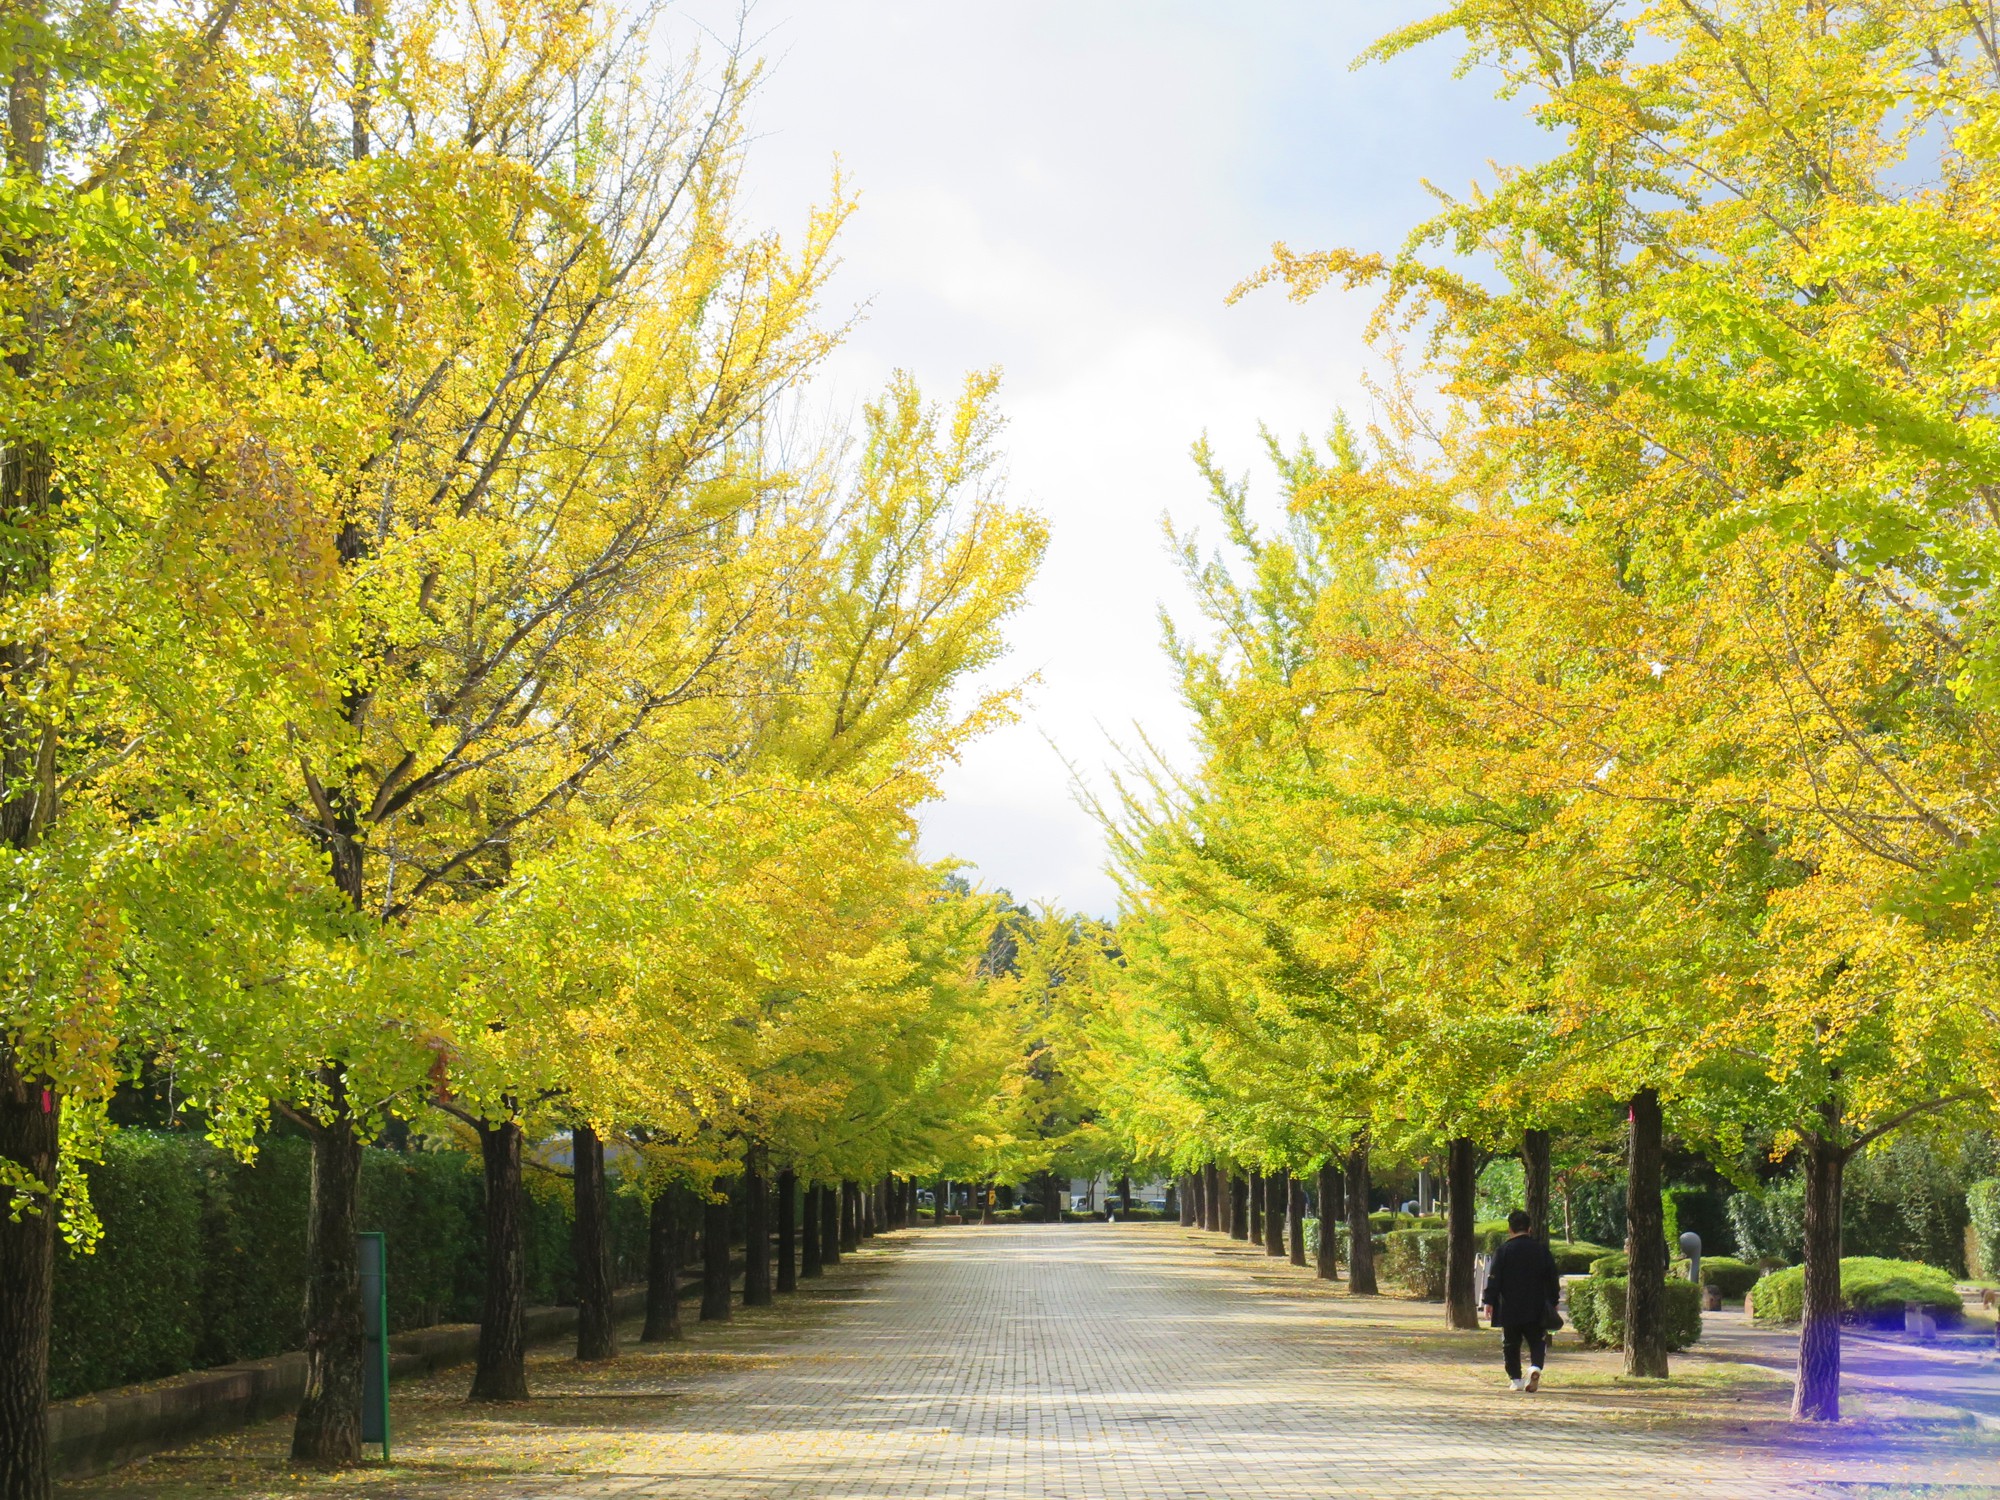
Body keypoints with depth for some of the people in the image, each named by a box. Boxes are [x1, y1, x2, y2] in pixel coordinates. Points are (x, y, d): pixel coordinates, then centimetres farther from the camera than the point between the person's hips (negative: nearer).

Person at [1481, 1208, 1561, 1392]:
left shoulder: (1503, 1249, -4)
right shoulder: (1541, 1249, 3)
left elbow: (1494, 1278, -7)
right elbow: (1552, 1278, 8)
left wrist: (1490, 1301, -2)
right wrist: (1553, 1302, 18)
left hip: (1509, 1308, -1)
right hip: (1536, 1307, 2)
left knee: (1511, 1344, 8)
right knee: (1537, 1342, 6)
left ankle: (1515, 1378, 6)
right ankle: (1535, 1367, -19)